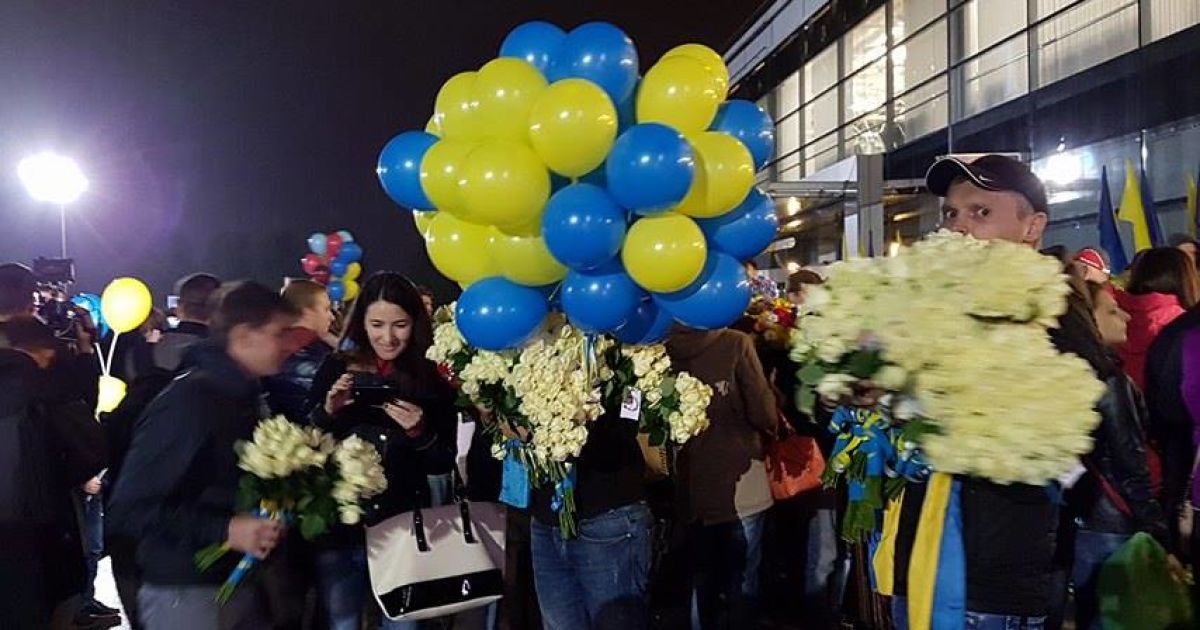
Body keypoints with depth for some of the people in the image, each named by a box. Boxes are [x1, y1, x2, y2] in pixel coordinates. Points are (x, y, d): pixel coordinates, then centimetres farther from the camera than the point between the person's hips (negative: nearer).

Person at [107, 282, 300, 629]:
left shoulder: (245, 396, 6)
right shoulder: (185, 403, -19)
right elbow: (128, 509, -20)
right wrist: (224, 530, -26)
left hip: (242, 583, 8)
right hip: (187, 594, -8)